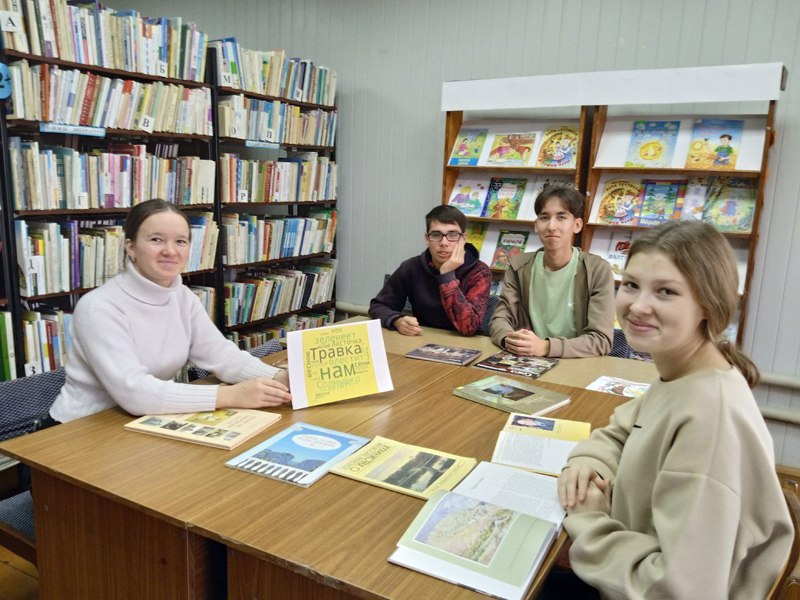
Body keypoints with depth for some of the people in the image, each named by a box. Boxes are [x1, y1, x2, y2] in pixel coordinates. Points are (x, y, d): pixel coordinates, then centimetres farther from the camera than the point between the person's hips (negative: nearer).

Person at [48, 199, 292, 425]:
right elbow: (134, 392, -29)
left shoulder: (184, 297, 1)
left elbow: (222, 355, -6)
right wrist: (231, 395, -34)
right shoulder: (99, 307, -20)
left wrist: (279, 378, -24)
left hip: (146, 423, 6)